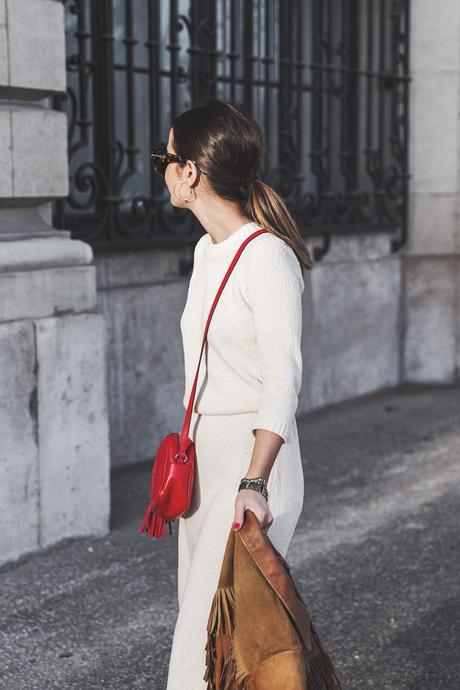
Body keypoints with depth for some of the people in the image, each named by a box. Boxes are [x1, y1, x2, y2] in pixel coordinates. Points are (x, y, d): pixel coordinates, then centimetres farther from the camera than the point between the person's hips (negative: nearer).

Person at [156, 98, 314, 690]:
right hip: (204, 458, 9)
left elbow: (283, 379, -23)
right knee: (196, 613, 13)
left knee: (215, 635, -7)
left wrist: (254, 483, -31)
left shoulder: (266, 257, -16)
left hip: (255, 461, -9)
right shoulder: (208, 248, 12)